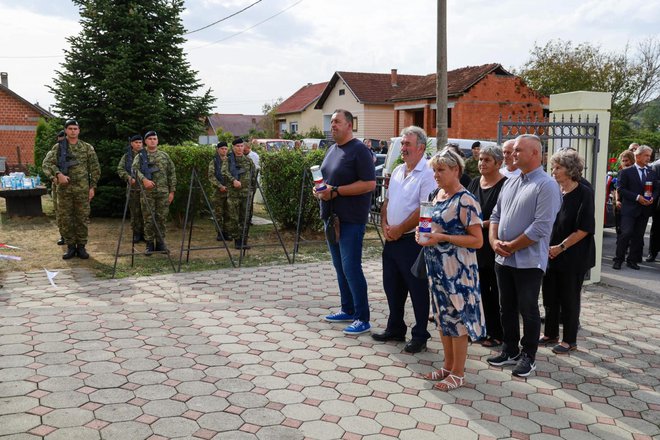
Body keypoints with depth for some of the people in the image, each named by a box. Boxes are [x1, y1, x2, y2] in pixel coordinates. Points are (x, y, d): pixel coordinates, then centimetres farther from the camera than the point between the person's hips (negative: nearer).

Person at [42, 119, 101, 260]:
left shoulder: (87, 148, 5)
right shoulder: (58, 147, 5)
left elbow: (95, 169, 6)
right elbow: (46, 163, -3)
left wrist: (92, 186, 0)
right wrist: (58, 174, -19)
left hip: (82, 189, 0)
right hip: (64, 189, 1)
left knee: (82, 219, 3)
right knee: (65, 218, 3)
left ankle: (81, 247, 12)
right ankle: (70, 247, 13)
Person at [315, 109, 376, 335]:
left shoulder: (359, 150, -12)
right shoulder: (332, 149, 14)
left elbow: (370, 184, -19)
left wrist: (335, 191, -21)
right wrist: (320, 189, 2)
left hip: (351, 219, -9)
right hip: (332, 216, 9)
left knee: (351, 268, -7)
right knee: (340, 267, 15)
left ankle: (362, 319, 2)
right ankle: (348, 310, 27)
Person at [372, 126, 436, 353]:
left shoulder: (427, 174, -14)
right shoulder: (397, 171, 13)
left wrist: (399, 230, -15)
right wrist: (384, 225, 1)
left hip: (412, 240, -8)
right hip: (392, 239, 8)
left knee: (417, 289, 3)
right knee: (392, 287, 16)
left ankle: (420, 335, 15)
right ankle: (395, 329, 31)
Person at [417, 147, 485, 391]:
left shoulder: (465, 201, -16)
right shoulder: (438, 195, 9)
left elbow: (477, 240, -17)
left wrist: (442, 237, -22)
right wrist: (423, 233, 1)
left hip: (457, 270, -8)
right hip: (436, 266, 8)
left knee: (458, 316, 2)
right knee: (442, 315, 16)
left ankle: (458, 373, 14)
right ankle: (448, 365, 29)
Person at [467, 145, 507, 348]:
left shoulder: (505, 185, -10)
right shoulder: (474, 183, 12)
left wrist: (483, 224, -19)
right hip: (477, 245, 7)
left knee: (496, 291, 2)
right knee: (481, 289, 13)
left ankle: (497, 333, 13)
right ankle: (485, 329, 24)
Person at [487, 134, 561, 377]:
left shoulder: (546, 185, -13)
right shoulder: (510, 183, 12)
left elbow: (541, 227, -20)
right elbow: (496, 215, 15)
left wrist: (511, 246, -15)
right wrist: (494, 241, -2)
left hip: (528, 261, -7)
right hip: (503, 259, 7)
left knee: (528, 310, 5)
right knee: (507, 308, 16)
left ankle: (528, 356, 20)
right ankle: (510, 350, 30)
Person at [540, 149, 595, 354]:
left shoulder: (584, 193, -11)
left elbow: (584, 229, -15)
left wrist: (561, 247, -15)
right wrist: (547, 246, -1)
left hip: (573, 257, -5)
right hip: (551, 254, 6)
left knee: (569, 298, 5)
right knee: (550, 296, 13)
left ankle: (569, 340, 19)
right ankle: (551, 334, 29)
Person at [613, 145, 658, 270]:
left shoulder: (652, 173, 12)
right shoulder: (626, 172, -1)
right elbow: (620, 189, -8)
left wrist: (652, 197, -6)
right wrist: (637, 197, -15)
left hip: (645, 209, 5)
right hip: (629, 208, -4)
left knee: (638, 236, 7)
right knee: (626, 233, -13)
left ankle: (632, 260, 17)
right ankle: (618, 260, -3)